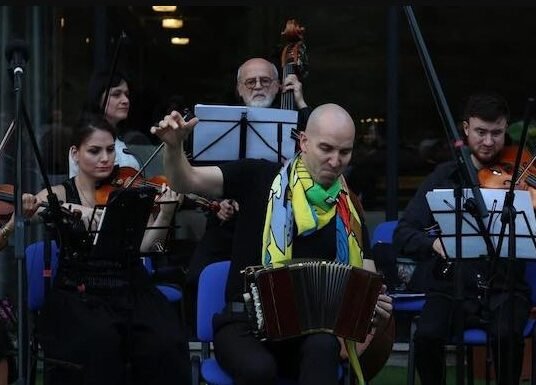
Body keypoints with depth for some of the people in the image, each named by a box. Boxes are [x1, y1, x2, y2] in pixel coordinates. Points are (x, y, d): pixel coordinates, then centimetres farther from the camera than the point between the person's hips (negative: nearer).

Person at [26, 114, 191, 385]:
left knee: (166, 343, -25)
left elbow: (142, 245, -4)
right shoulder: (60, 194, 7)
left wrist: (165, 215, -21)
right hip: (79, 296, -2)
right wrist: (71, 209, -29)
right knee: (100, 340, -33)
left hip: (131, 291, 2)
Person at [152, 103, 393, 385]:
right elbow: (186, 181, -5)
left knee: (323, 348, -35)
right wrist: (174, 146, -26)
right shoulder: (260, 178, 2)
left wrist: (375, 303, -9)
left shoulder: (348, 209, 10)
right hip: (245, 322, -2)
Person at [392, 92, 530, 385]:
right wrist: (435, 243, -19)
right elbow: (403, 235, 2)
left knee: (507, 336, -32)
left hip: (504, 291, -1)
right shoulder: (444, 177, 6)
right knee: (427, 335, -28)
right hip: (452, 288, 1)